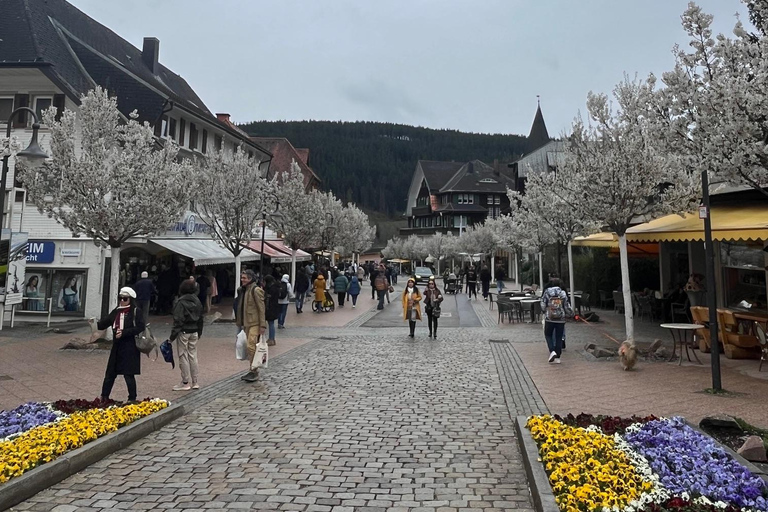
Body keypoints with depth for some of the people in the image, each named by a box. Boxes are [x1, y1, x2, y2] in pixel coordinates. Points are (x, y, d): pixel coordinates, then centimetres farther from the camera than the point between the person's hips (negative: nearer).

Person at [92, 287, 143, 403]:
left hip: (130, 347, -6)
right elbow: (104, 323, 9)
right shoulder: (116, 311, 11)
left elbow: (140, 328, -14)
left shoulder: (135, 312, -7)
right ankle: (104, 397, 24)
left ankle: (132, 399, 11)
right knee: (110, 372, 11)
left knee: (128, 374, -1)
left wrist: (124, 332, -19)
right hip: (117, 347, 6)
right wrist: (95, 323, -12)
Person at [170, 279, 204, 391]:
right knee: (193, 356, 12)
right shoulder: (197, 301, 7)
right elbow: (200, 318, 13)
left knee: (183, 357, 2)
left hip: (183, 332, -6)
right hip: (194, 332, 6)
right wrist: (199, 332, 22)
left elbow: (178, 320, -17)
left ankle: (185, 383, 6)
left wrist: (173, 336, -12)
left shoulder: (180, 302, -14)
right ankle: (195, 382, 16)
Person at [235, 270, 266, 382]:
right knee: (250, 347, 12)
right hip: (247, 323, 9)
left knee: (251, 346, -12)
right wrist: (240, 323, 18)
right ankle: (253, 370, 19)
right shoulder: (243, 290, 13)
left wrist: (262, 325, -18)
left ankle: (254, 371, -3)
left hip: (255, 323, -8)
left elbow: (261, 308, -15)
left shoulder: (256, 290, -13)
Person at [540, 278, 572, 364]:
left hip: (549, 319, -1)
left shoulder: (547, 292, -4)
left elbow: (543, 306, -5)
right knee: (559, 338, 8)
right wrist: (571, 313, 21)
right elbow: (567, 307, 1)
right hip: (561, 319, 1)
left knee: (548, 335, 15)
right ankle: (557, 358, 8)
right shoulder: (563, 293, 0)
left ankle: (552, 351, -6)